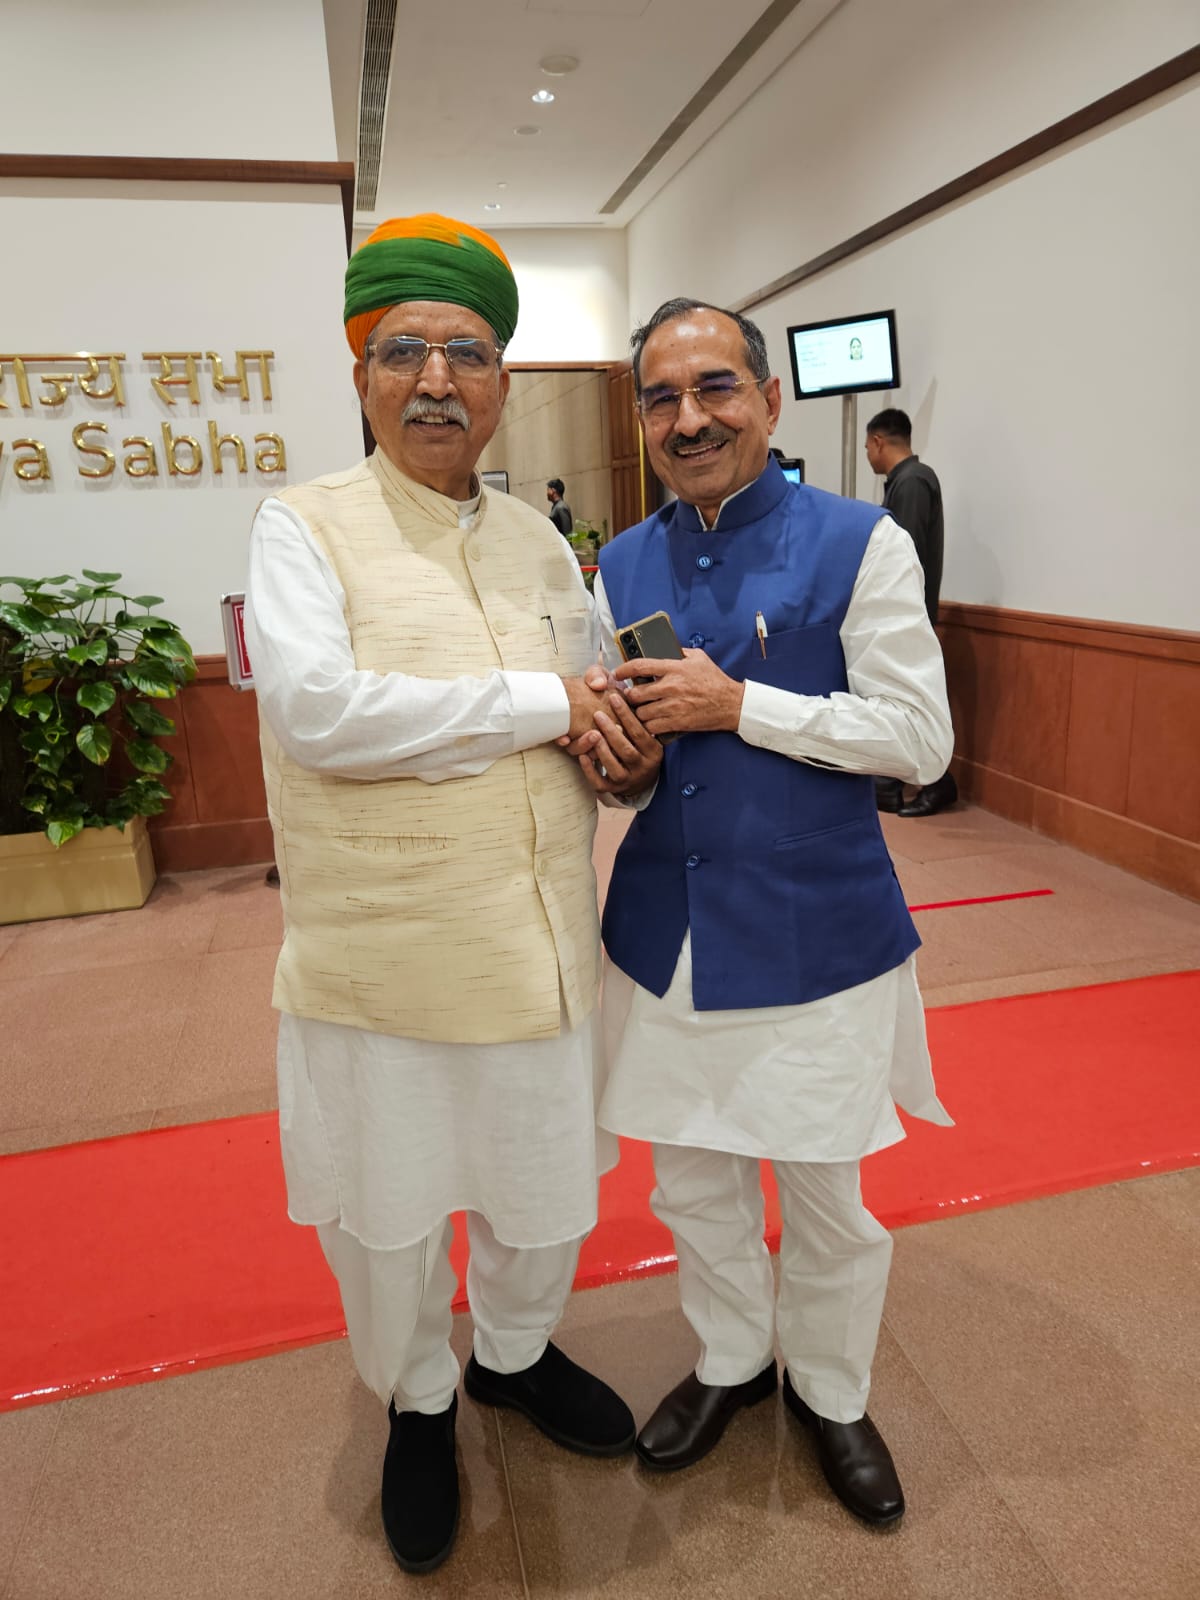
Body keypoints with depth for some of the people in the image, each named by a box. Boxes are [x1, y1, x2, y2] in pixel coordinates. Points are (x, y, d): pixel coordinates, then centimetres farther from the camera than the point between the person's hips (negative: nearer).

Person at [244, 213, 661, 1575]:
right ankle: (416, 1405, 46)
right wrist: (543, 705, -19)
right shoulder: (305, 525, -7)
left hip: (540, 937, 5)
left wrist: (625, 747, -8)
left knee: (543, 1190, 20)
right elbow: (317, 711, -22)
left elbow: (597, 701, 17)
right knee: (387, 1211, 15)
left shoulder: (538, 541, 8)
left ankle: (513, 1352, 52)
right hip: (382, 951, -4)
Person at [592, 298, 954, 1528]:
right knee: (691, 1184, 19)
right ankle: (730, 1360, 46)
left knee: (825, 1198, 14)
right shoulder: (621, 566, 5)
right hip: (667, 935, 4)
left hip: (813, 940, -3)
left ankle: (831, 1394, 42)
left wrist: (740, 704, -20)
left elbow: (919, 738, -12)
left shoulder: (860, 546, -8)